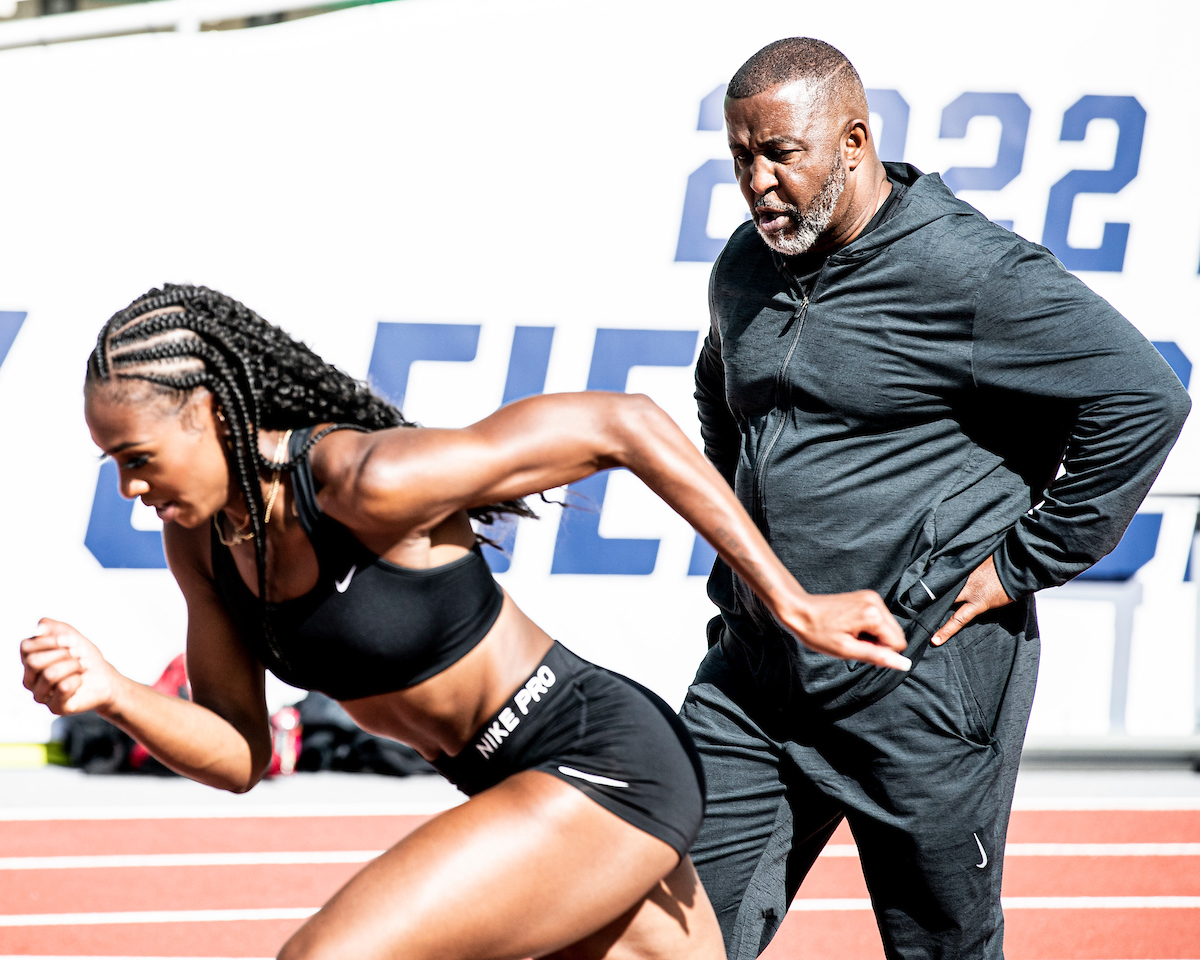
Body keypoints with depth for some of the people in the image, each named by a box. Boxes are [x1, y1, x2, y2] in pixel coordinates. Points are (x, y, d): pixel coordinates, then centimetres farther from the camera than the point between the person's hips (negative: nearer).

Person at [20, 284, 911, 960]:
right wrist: (111, 694, -13)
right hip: (526, 791, 9)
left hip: (604, 765, -9)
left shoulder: (367, 485, -26)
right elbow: (241, 757, 6)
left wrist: (792, 602, -18)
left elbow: (621, 424, -21)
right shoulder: (201, 536, 0)